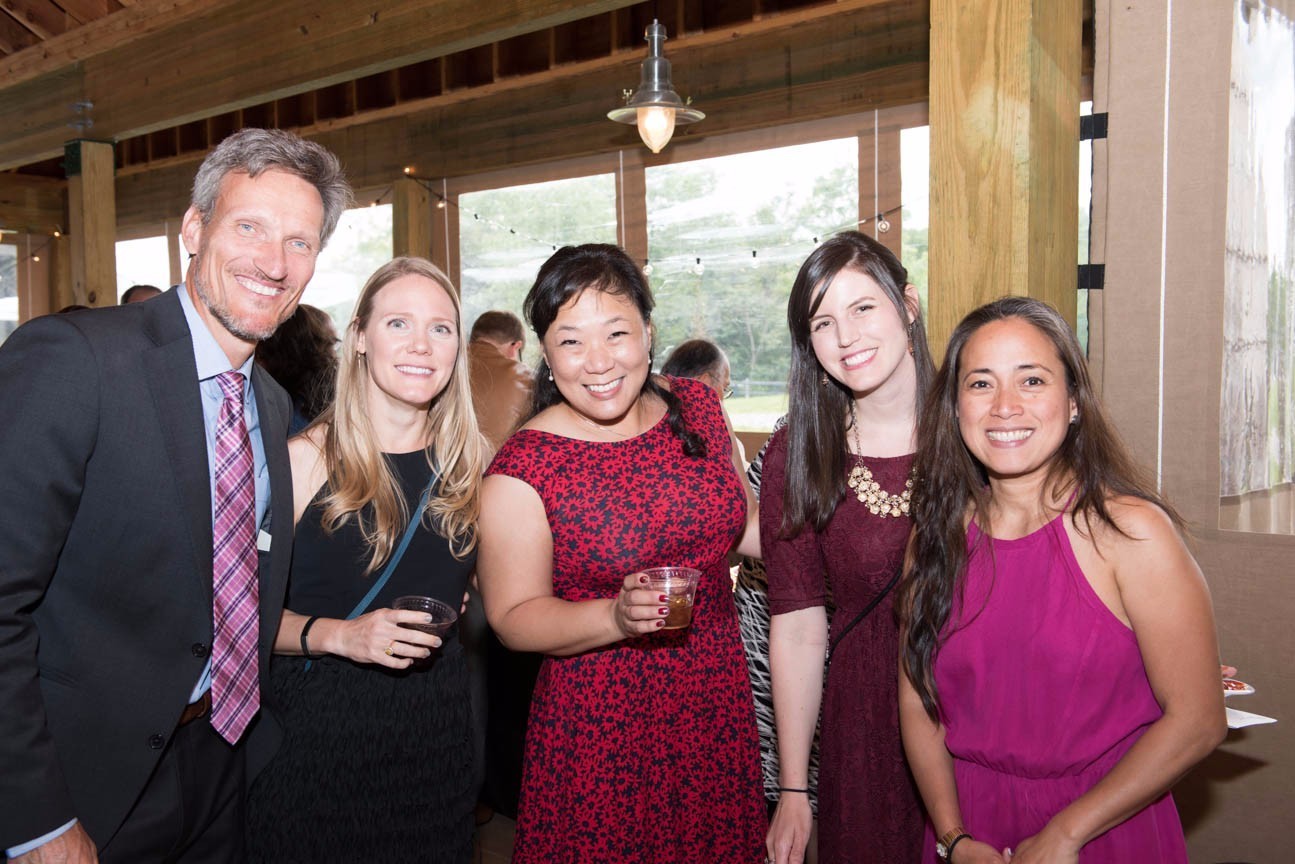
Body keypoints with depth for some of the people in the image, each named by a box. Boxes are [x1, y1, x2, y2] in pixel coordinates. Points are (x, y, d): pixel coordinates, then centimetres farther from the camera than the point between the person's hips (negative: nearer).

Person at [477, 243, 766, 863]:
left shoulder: (696, 407, -1)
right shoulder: (521, 472, -16)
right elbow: (513, 616, -12)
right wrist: (618, 616, -26)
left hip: (718, 713, 5)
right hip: (601, 735, -4)